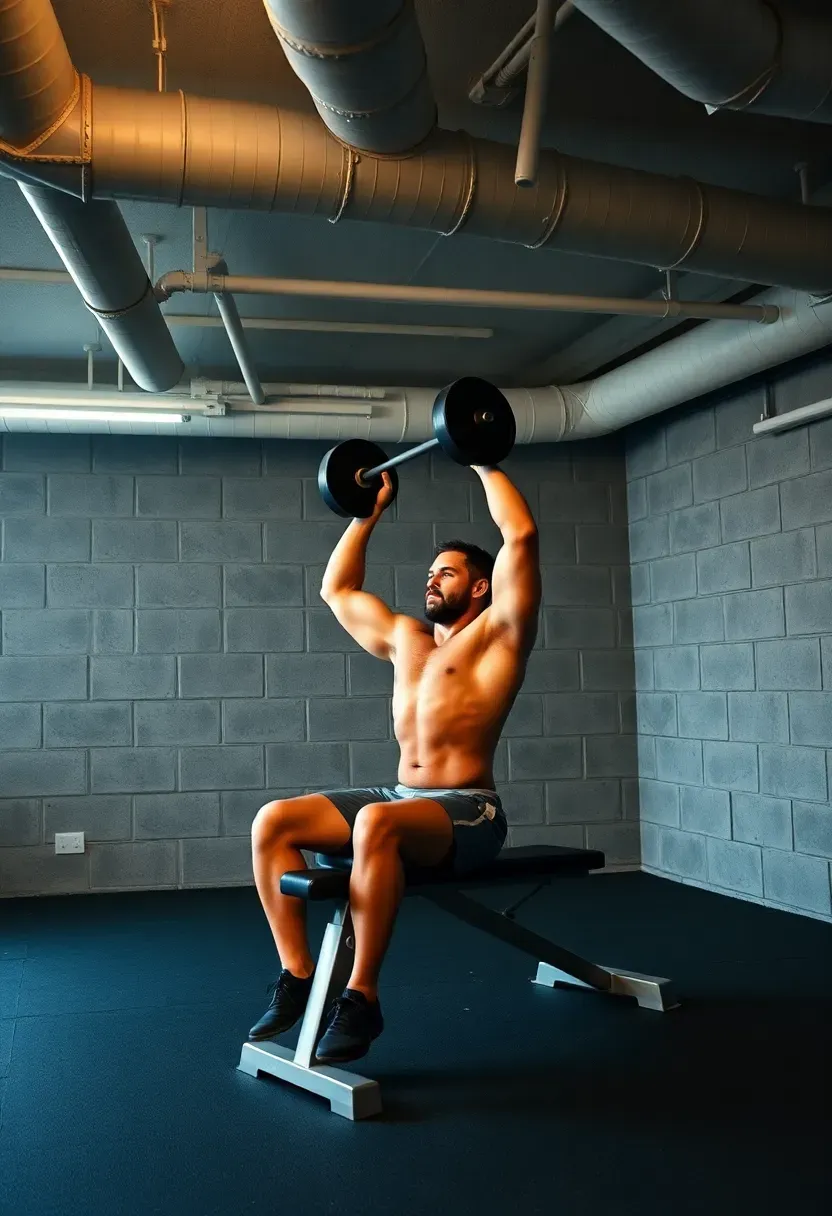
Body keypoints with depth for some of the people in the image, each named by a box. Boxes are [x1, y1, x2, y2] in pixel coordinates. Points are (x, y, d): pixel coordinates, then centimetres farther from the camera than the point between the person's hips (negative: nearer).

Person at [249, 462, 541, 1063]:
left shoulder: (494, 633, -1)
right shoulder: (405, 637, 19)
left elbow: (521, 536, -13)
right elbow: (337, 590, 30)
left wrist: (485, 465, -3)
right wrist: (369, 512, 31)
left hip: (467, 811, -7)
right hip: (402, 798, 7)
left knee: (377, 824, -39)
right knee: (272, 822, -11)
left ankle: (361, 997, -28)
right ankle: (298, 975, -8)